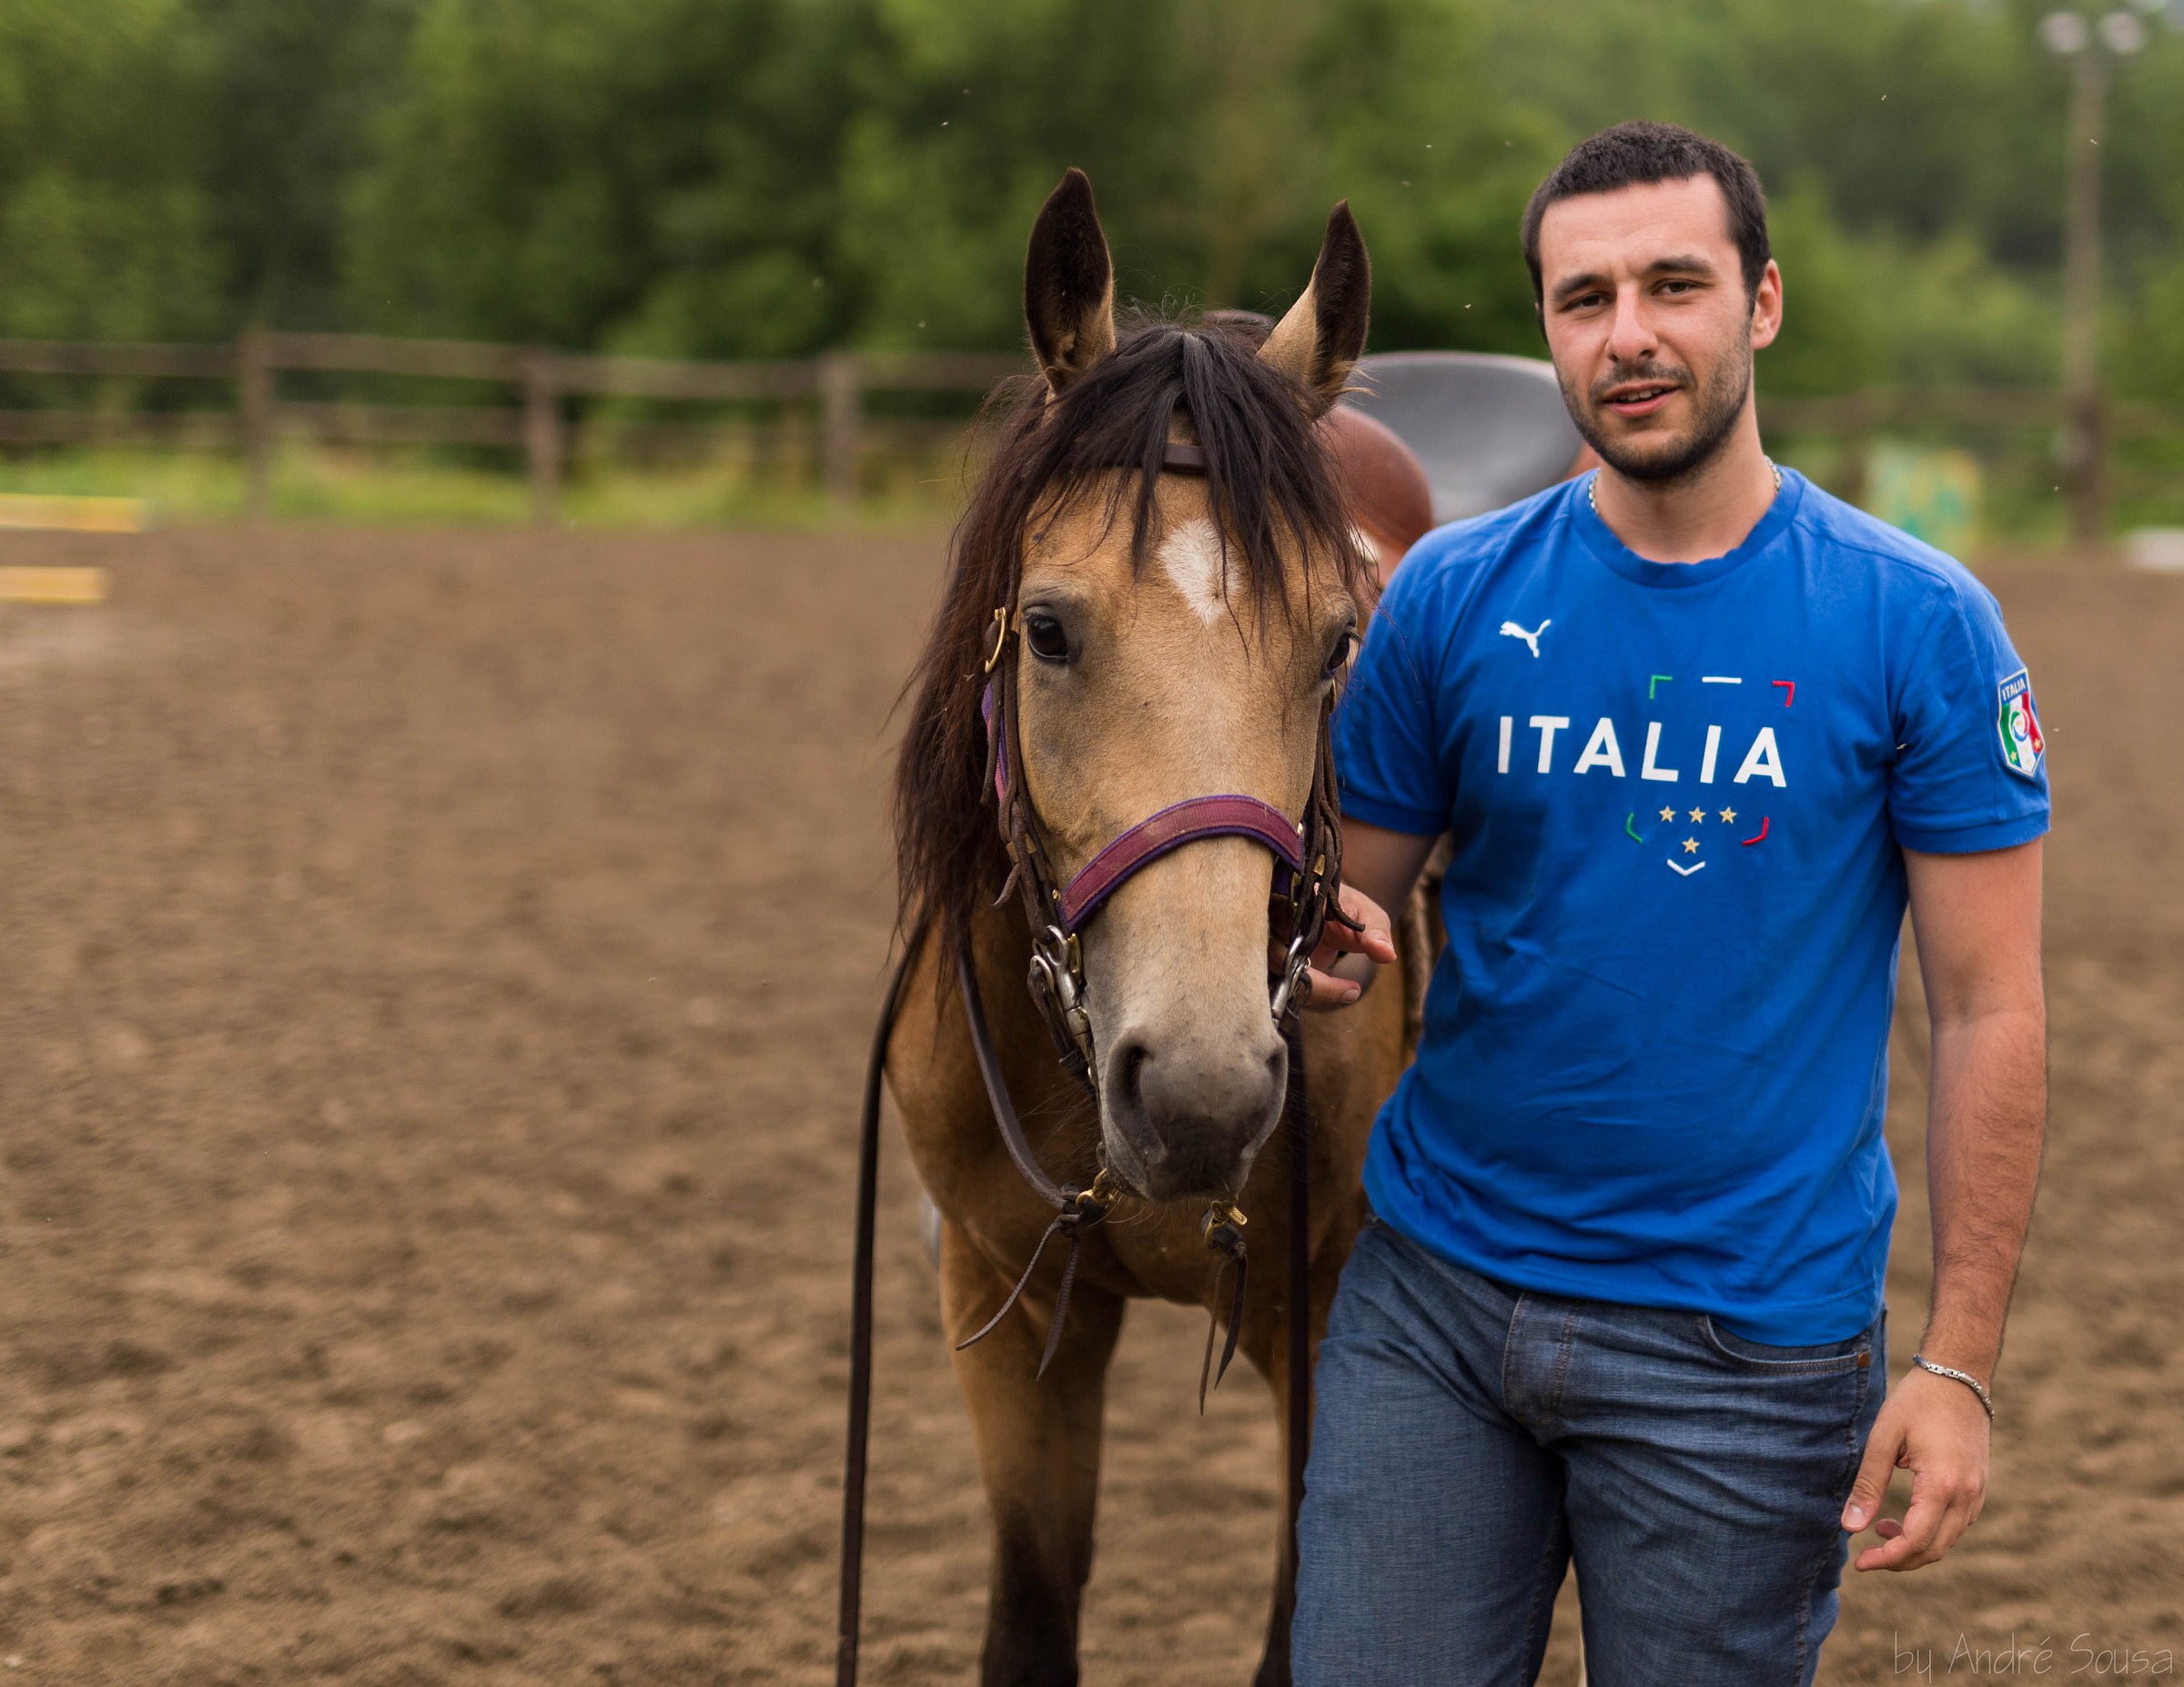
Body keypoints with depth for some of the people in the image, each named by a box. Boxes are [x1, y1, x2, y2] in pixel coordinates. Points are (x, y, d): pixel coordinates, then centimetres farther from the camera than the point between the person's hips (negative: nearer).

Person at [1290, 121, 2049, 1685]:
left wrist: (1959, 1364, -10)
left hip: (1746, 1342, -2)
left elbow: (1990, 1011, -5)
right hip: (1436, 1286, 2)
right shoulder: (1452, 597, 2)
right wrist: (1326, 950, -16)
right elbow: (1349, 897, 10)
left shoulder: (1918, 625, -6)